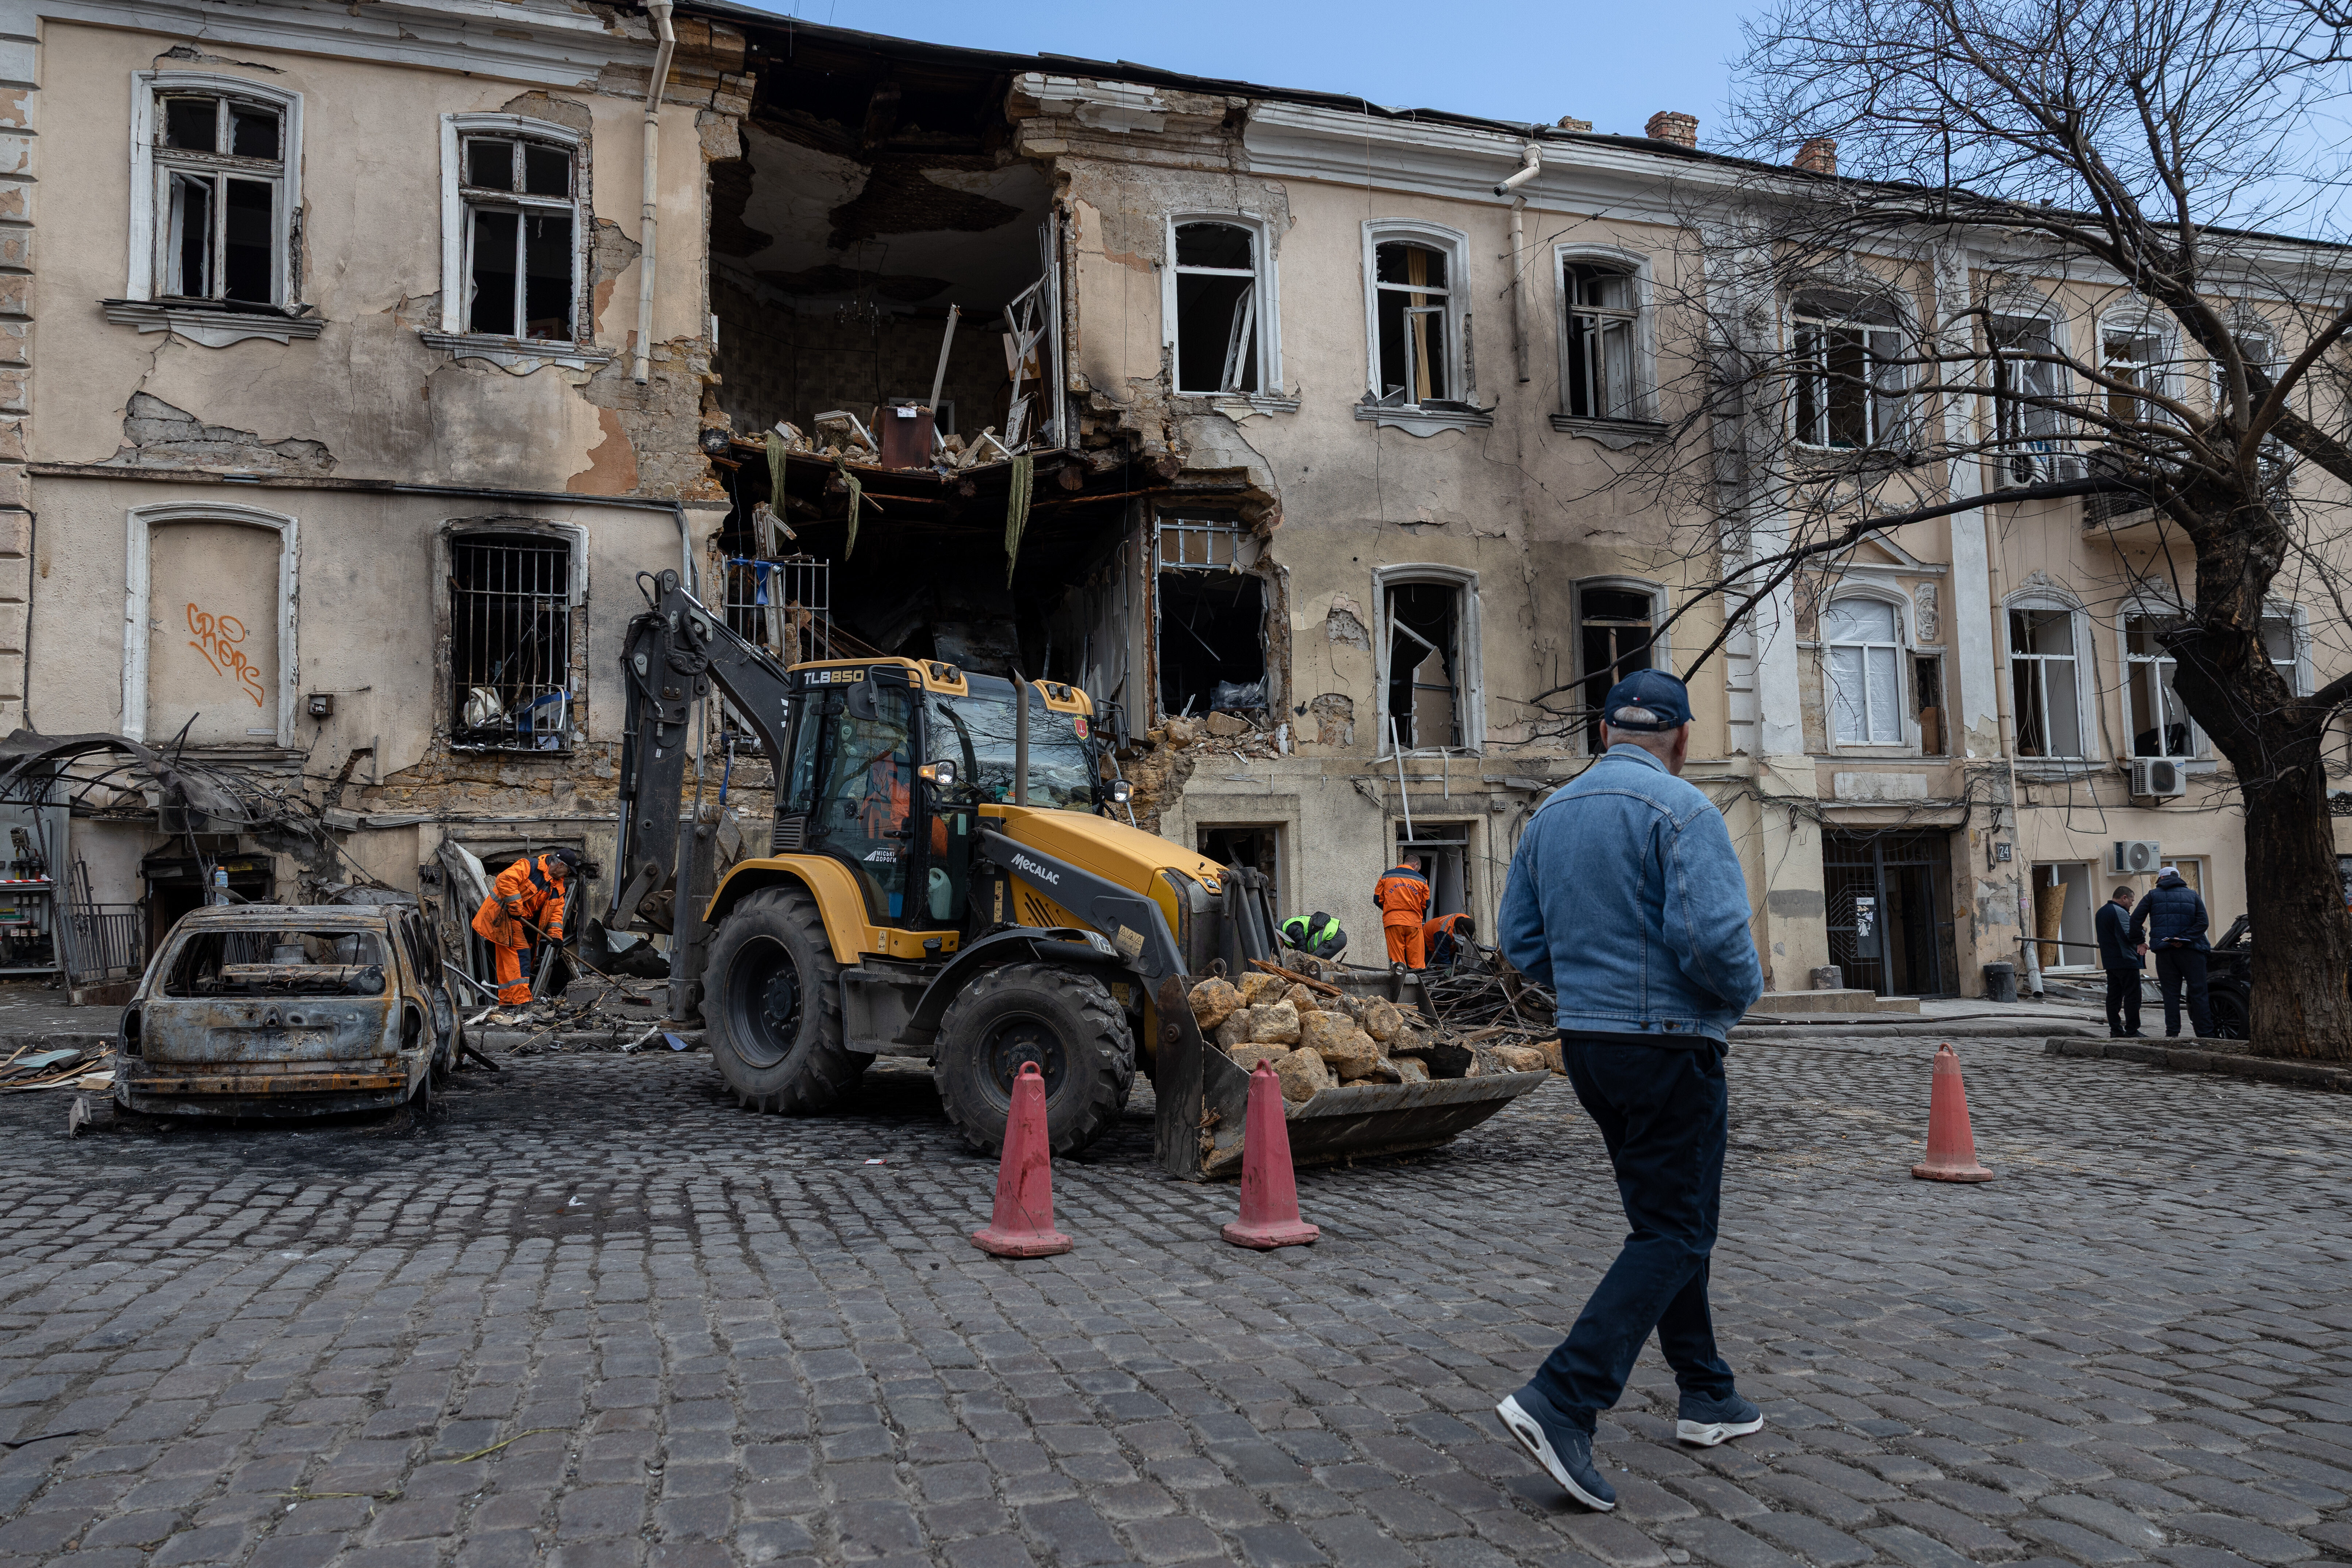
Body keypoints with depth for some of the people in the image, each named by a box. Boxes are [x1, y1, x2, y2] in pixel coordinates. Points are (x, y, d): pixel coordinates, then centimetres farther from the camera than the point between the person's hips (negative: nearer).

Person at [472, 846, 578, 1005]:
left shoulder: (558, 886, 9)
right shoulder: (530, 866, -18)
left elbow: (556, 911, 9)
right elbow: (506, 879, -28)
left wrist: (556, 935, -3)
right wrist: (515, 907, -28)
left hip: (518, 920, 9)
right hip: (503, 914, -9)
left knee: (507, 959, 14)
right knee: (520, 955, -15)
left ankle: (507, 999, 19)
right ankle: (521, 999, -18)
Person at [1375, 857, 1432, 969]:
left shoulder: (1386, 876, 9)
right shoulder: (1421, 879, 7)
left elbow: (1377, 899, 10)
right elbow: (1426, 904, 11)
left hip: (1392, 921, 1)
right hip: (1414, 922, 0)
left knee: (1396, 958, -3)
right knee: (1416, 961, 1)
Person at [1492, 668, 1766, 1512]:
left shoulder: (1553, 813, 9)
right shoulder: (1681, 809, -13)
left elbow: (1522, 941, 10)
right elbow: (1711, 935, -23)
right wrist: (1745, 990, -4)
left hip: (1584, 1040, 8)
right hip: (1668, 1044, -8)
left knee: (1666, 1215, 19)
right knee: (1673, 1233, -2)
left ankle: (1706, 1395, 29)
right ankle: (1561, 1402, -13)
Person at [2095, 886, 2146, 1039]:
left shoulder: (2102, 912, 17)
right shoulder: (2120, 912, -14)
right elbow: (2128, 935, -20)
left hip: (2109, 961, 10)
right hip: (2126, 961, -10)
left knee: (2113, 996, 9)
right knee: (2132, 996, -6)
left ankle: (2115, 1029, 10)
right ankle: (2132, 1031, -6)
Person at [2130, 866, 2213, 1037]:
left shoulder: (2153, 895, 6)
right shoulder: (2192, 895, 9)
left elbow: (2136, 920, -2)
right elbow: (2203, 922, -6)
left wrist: (2139, 941, 8)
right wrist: (2185, 938, -10)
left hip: (2164, 952, 0)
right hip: (2190, 952, 0)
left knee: (2171, 993, 6)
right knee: (2198, 993, 2)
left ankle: (2172, 1033, 3)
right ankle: (2205, 1033, -1)